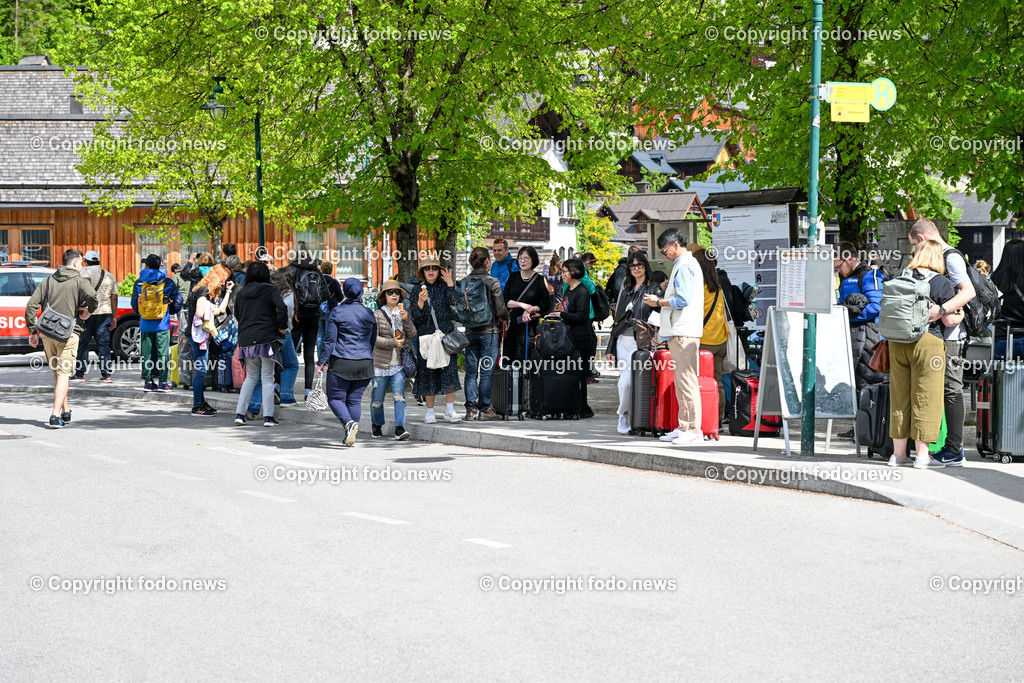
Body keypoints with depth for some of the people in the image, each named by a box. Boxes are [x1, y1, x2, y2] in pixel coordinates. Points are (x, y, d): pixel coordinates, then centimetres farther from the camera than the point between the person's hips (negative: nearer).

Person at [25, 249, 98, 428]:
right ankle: (56, 415, -15)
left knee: (57, 373, 18)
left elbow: (32, 305, 7)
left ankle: (65, 411, 28)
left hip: (47, 333, 5)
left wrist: (32, 331, 10)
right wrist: (89, 311, -4)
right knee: (63, 374, -5)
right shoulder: (79, 281, -1)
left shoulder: (48, 281, 14)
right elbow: (91, 296, -24)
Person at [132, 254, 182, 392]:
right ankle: (162, 382, -1)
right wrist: (170, 311, 17)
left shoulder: (139, 283, 2)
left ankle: (148, 381, 9)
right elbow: (177, 301, 0)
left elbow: (134, 303, 7)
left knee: (146, 352, 8)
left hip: (145, 324, 2)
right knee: (163, 352, 2)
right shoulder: (167, 282, -3)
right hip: (162, 324, -2)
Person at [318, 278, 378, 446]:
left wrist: (322, 361, -2)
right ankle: (351, 437, 7)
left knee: (335, 398, 5)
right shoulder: (369, 313, 7)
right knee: (355, 400, 11)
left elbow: (330, 339, -8)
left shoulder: (337, 311, -5)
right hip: (364, 363, 4)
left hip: (341, 363, -4)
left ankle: (349, 422, -21)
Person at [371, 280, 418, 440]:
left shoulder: (403, 313, 10)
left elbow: (412, 335, 4)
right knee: (377, 399, 7)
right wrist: (393, 342, -20)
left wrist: (406, 320, -12)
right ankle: (377, 426, 29)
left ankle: (400, 429, -15)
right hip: (381, 363, -2)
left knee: (399, 396, -12)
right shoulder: (378, 314, -2)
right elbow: (373, 338, -10)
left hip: (398, 364, 2)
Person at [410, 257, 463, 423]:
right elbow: (416, 318, 1)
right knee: (428, 372, 1)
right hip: (426, 335, 1)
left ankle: (450, 409, -3)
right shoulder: (418, 290, 8)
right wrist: (420, 302, -15)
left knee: (449, 369, -8)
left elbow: (453, 302, -13)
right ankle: (430, 411, 10)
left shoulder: (444, 286, 6)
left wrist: (450, 283, -17)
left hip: (446, 334, -1)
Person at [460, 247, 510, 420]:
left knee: (471, 371, 7)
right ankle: (484, 409, 1)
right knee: (487, 371, 0)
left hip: (470, 332, 4)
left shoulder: (464, 283, 3)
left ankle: (471, 408, 5)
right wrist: (506, 317, 11)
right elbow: (501, 310, -10)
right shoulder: (492, 282, -9)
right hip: (489, 331, -4)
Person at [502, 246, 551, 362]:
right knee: (507, 358, 4)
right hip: (511, 324, 3)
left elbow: (547, 305, 1)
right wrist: (522, 305, -14)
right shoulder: (513, 277, 9)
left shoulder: (540, 280, 0)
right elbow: (504, 300, 1)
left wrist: (531, 309, -14)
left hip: (528, 326, -3)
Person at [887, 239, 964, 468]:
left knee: (899, 397, 11)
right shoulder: (942, 283, -6)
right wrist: (961, 315, 12)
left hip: (897, 343, 4)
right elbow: (949, 320, -8)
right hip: (928, 342, -4)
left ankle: (898, 453, 15)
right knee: (924, 398, 1)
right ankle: (922, 455, 1)